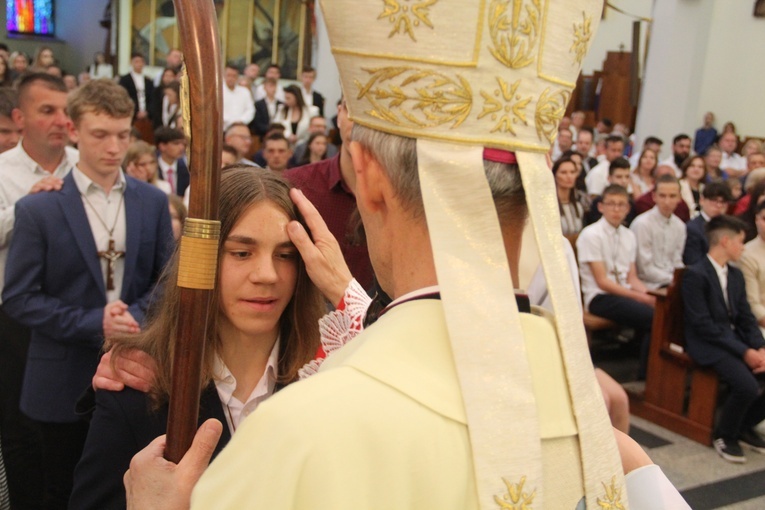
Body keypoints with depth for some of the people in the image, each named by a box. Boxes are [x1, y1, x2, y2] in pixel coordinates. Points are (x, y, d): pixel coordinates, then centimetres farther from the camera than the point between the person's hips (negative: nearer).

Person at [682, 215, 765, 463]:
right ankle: (724, 436, -1)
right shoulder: (695, 275, -13)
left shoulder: (735, 274, 13)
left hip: (736, 338, 8)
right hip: (708, 344, -8)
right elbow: (703, 324, -17)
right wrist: (744, 351, -19)